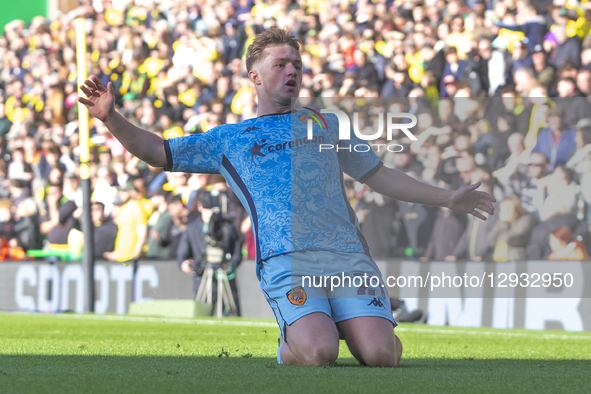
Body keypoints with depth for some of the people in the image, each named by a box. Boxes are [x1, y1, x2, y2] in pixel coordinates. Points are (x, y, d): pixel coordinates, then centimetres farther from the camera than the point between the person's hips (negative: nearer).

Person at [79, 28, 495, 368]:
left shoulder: (326, 125, 28)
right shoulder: (229, 138, 22)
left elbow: (379, 176, 34)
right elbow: (159, 152, 19)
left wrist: (448, 198, 31)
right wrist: (112, 118, 3)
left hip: (348, 257, 2)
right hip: (286, 260, -2)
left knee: (379, 355, -21)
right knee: (318, 353, -28)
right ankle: (290, 344, 8)